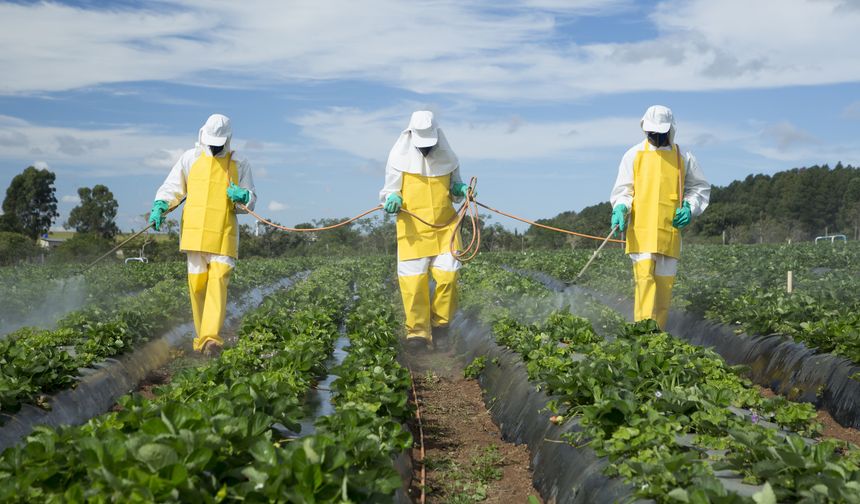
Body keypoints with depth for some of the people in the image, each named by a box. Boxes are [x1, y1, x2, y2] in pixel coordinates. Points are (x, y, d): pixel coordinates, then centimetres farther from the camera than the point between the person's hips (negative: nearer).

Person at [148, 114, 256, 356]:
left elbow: (251, 200, 12)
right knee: (197, 283, 3)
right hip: (194, 233, 2)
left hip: (223, 235, -1)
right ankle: (202, 336, 16)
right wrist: (159, 206, -4)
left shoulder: (239, 164, 8)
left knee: (218, 281, -15)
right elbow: (172, 187, 14)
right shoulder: (190, 158, 10)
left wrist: (242, 197, -11)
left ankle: (211, 337, -22)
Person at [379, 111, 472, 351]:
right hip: (413, 228, -1)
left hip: (445, 226, 2)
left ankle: (441, 323, 14)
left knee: (448, 274, -8)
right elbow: (389, 190, 6)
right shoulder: (399, 158, -1)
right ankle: (418, 331, 7)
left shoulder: (447, 158, 5)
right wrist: (392, 200, -16)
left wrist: (460, 189, -3)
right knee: (413, 279, -5)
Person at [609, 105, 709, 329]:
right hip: (641, 229, -2)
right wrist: (620, 209, -11)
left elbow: (700, 188, 21)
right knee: (644, 277, -16)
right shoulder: (634, 155, 8)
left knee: (665, 282, 3)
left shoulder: (683, 158, 12)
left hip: (670, 232, 2)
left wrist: (690, 208, 3)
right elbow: (623, 190, 10)